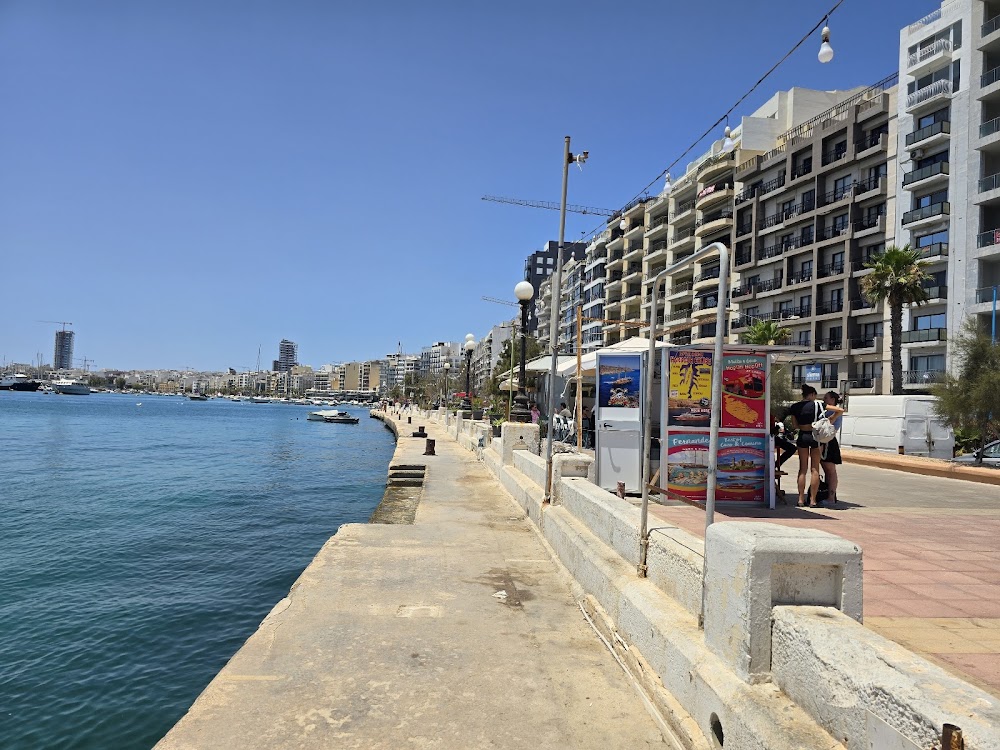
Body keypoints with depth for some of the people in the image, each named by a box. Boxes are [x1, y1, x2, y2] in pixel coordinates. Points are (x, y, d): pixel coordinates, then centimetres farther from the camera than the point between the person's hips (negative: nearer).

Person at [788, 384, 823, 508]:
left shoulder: (794, 407, 4)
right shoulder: (816, 404, -6)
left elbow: (795, 426, 5)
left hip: (802, 436, 3)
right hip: (815, 436, -3)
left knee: (803, 469, 9)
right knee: (814, 469, 3)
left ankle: (801, 499, 7)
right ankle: (812, 500, 2)